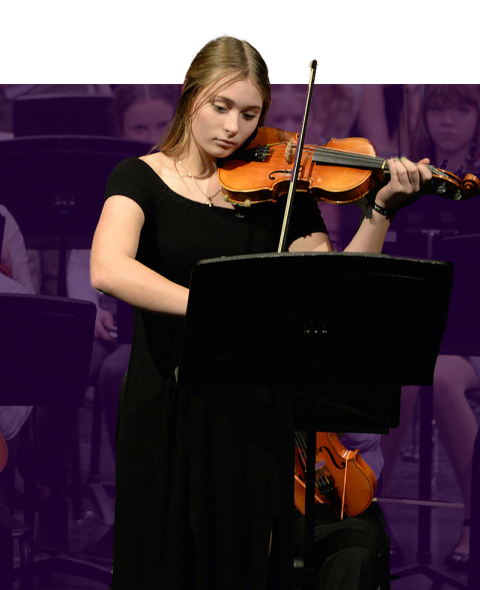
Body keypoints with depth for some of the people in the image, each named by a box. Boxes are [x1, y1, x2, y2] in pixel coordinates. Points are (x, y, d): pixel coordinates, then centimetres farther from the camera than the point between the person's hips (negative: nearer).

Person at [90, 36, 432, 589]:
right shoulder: (142, 177, -3)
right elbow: (108, 270, -24)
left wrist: (381, 209, -14)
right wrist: (215, 308, -35)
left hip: (254, 410, 2)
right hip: (167, 409, -2)